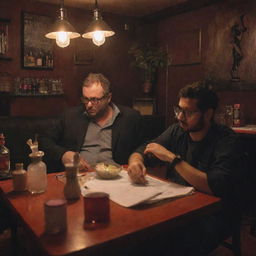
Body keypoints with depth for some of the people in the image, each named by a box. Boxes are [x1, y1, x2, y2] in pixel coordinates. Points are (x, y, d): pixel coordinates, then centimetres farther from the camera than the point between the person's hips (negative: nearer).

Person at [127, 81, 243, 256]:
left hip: (214, 214, -4)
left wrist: (173, 159, -24)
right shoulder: (177, 131, 3)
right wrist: (136, 162, -17)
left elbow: (216, 187, -25)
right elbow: (140, 151, 7)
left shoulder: (227, 141, -13)